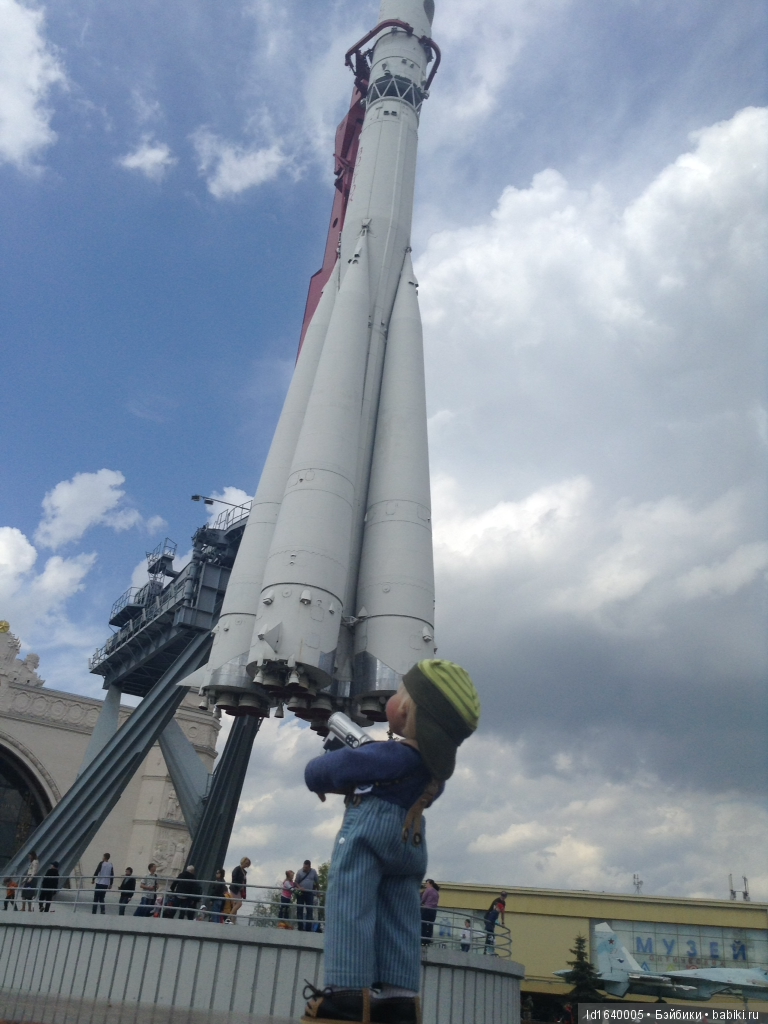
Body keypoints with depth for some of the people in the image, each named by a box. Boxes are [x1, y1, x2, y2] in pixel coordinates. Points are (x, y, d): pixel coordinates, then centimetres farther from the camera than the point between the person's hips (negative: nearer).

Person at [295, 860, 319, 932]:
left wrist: (313, 889, 6)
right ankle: (300, 927, 6)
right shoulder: (299, 871, -1)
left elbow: (317, 882, 13)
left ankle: (308, 928, -1)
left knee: (310, 910, -4)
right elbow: (295, 882, 0)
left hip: (309, 893, 0)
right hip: (300, 893, 0)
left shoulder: (313, 872, 2)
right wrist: (299, 887, -18)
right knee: (299, 910, 0)